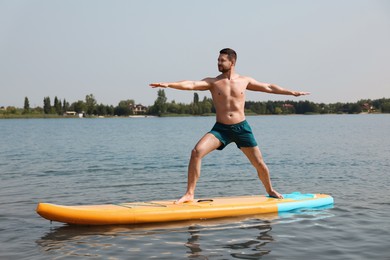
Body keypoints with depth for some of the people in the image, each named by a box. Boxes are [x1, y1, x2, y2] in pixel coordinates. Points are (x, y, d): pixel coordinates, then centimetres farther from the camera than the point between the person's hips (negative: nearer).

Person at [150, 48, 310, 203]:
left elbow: (268, 87, 16)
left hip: (242, 128, 1)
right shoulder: (212, 82, 0)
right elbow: (191, 84, -15)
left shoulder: (244, 81, 6)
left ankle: (270, 191, 34)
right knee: (196, 152, -23)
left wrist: (292, 92, 20)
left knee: (259, 164, 5)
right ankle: (189, 194, -16)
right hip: (220, 128, -1)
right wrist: (168, 84, -30)